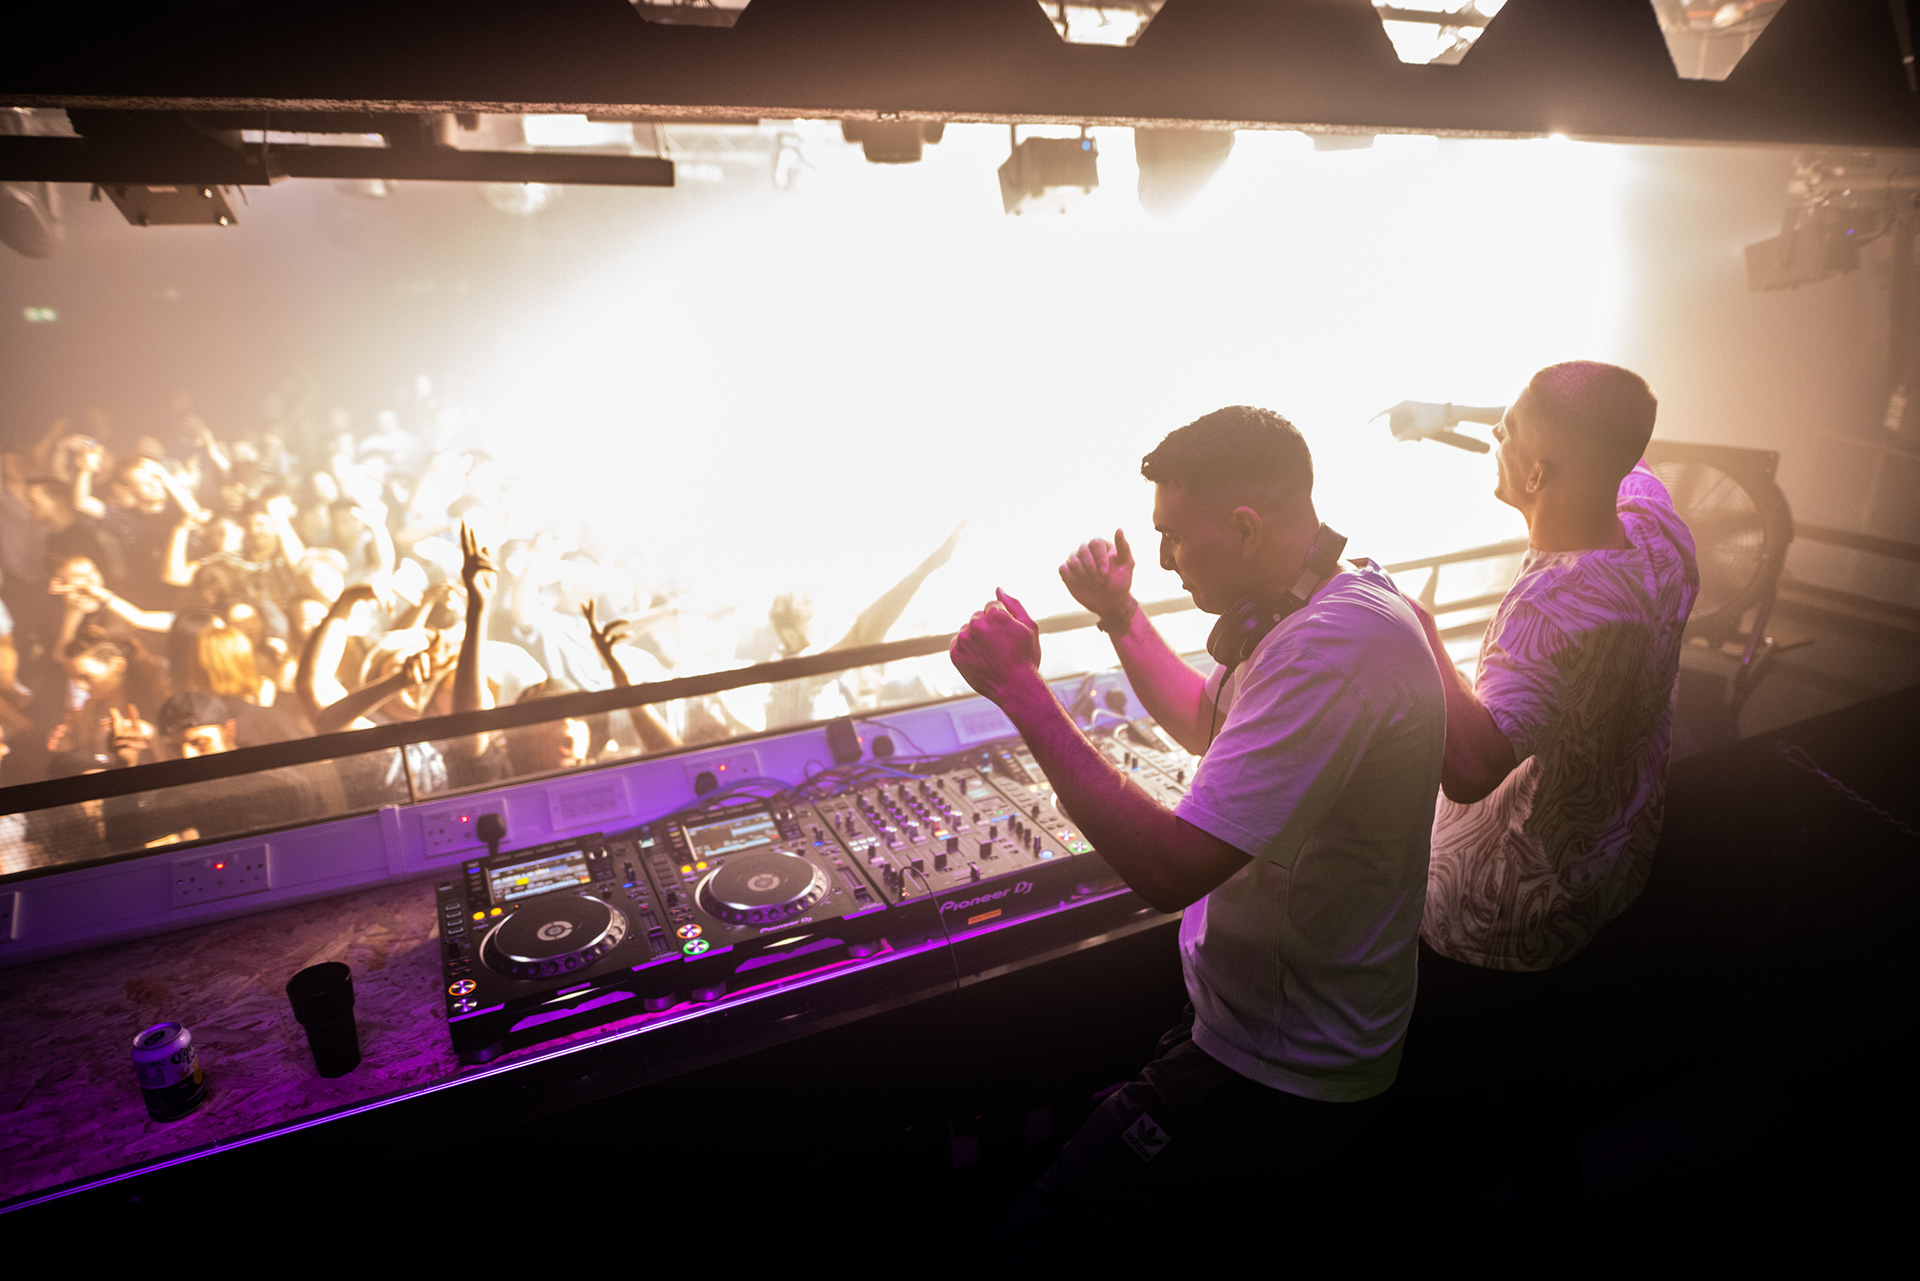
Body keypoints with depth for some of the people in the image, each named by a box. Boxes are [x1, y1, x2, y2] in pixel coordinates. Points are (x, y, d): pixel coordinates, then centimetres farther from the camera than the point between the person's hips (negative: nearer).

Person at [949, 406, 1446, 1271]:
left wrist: (1020, 687, -28)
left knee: (1029, 1252, -6)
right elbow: (1206, 724, 20)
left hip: (1280, 1082, -9)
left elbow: (1168, 867, -34)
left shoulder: (1339, 643, -31)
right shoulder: (1318, 605, 3)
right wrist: (1120, 615, 10)